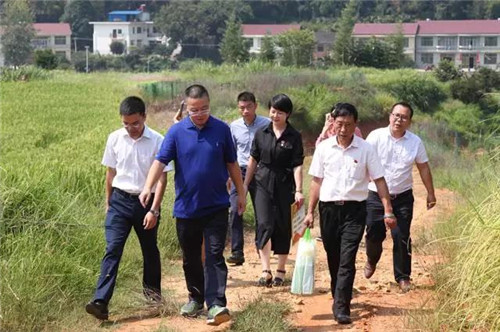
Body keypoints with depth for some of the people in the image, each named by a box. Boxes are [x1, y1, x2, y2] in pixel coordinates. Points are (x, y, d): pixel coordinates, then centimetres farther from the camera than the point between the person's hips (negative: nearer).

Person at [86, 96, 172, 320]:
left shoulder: (157, 141, -10)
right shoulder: (115, 139, -1)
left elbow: (162, 178, -9)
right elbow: (110, 172, 10)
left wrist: (154, 210, -14)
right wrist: (108, 203, 12)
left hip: (146, 201, -1)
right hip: (120, 201, 1)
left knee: (150, 249, 16)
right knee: (112, 249, -10)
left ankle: (152, 289, 40)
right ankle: (100, 302, -16)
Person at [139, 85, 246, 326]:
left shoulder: (221, 129, -2)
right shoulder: (177, 131, -4)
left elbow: (231, 163, 7)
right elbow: (160, 161, -11)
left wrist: (240, 193, 11)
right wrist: (148, 187, -26)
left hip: (216, 206, -1)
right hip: (186, 207, 2)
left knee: (214, 256, -8)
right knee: (190, 258, 14)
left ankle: (216, 305, -11)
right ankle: (195, 299, 31)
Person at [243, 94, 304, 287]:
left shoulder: (294, 137, -2)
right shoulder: (261, 134, 5)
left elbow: (297, 166, -6)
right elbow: (253, 160, 11)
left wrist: (298, 191, -14)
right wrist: (245, 185, 12)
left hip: (284, 187, -1)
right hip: (263, 184, 1)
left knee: (283, 228, 6)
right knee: (264, 225, -11)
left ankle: (281, 271, 18)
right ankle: (265, 271, -12)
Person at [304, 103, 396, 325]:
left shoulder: (366, 149, -2)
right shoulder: (324, 148, 3)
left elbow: (379, 180, -1)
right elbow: (316, 181, 7)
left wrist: (388, 211, -8)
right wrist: (310, 212, 5)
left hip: (354, 209, -2)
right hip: (328, 208, 3)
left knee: (347, 260, -10)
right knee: (333, 259, 12)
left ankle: (341, 308, -10)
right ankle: (339, 297, 31)